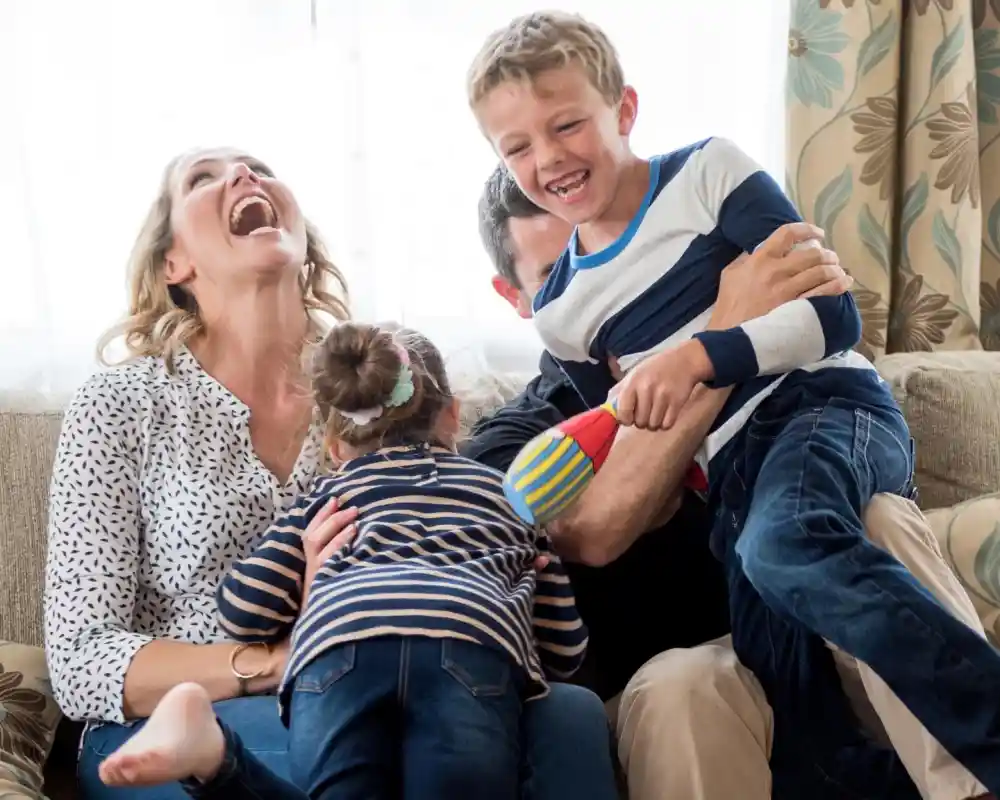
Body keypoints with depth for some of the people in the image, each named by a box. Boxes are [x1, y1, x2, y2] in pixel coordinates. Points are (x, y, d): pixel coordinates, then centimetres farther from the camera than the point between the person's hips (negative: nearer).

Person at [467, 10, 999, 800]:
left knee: (786, 544, -37)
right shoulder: (560, 312, 12)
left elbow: (833, 315, -8)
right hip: (733, 470, 5)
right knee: (783, 684, -10)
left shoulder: (709, 173, -1)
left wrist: (697, 356, -20)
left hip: (828, 405, -5)